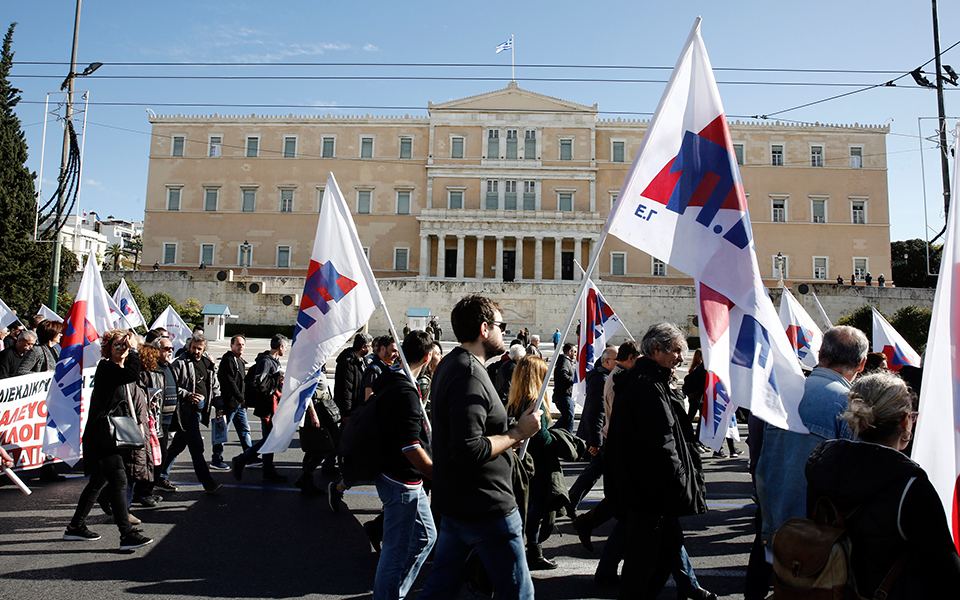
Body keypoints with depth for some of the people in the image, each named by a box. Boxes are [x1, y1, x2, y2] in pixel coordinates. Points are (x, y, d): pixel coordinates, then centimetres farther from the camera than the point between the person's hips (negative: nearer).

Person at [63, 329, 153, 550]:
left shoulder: (122, 370, 15)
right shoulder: (105, 367, -12)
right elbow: (132, 374, -32)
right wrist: (134, 350, -20)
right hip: (101, 433, -10)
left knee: (99, 480, 17)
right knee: (118, 480, -13)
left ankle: (75, 526, 31)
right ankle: (126, 534, -13)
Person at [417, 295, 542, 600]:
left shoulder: (449, 364, 10)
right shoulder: (469, 376, -23)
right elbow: (469, 451, -30)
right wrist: (518, 432, -19)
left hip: (455, 503, 10)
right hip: (486, 506, -10)